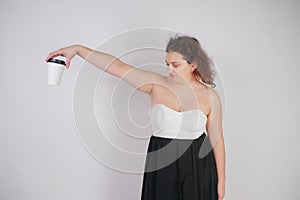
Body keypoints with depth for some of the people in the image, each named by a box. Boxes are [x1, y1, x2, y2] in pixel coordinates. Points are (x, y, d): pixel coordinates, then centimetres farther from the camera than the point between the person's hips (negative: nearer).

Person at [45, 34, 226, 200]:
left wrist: (221, 180, 3)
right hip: (161, 169, 1)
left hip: (197, 169, 0)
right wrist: (78, 49, -13)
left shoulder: (210, 95, -4)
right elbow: (117, 66, -9)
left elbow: (217, 139, 0)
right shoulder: (156, 84, -3)